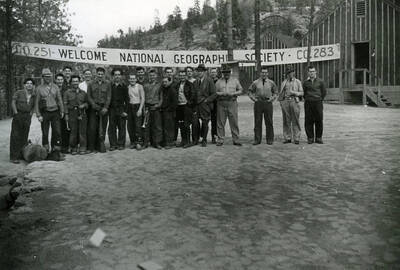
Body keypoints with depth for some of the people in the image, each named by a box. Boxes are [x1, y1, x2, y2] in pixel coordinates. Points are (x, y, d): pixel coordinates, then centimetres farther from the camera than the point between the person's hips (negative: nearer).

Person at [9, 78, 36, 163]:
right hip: (18, 115, -4)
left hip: (27, 117, 4)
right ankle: (14, 157, -3)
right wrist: (16, 113, -12)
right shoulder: (18, 93, -2)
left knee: (24, 137, 8)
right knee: (15, 136, -4)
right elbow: (13, 103, -5)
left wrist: (30, 115, 4)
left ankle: (22, 155, 17)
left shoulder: (33, 95, 10)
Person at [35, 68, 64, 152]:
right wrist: (38, 115, -6)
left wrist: (62, 111, 3)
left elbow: (60, 100, 9)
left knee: (57, 132, -2)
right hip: (45, 113, -1)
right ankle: (45, 151, 14)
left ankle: (56, 149, 7)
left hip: (55, 112, 1)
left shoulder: (55, 87, 7)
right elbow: (36, 102, 1)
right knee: (45, 133, 4)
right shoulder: (39, 88, 2)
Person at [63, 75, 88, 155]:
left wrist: (84, 105, -4)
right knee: (73, 132, 0)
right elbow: (65, 104, 4)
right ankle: (73, 148, 11)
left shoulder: (83, 93, 14)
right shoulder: (67, 93, 8)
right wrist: (66, 114, -4)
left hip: (82, 114, 1)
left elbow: (87, 103, 18)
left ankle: (82, 148, 6)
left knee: (82, 132, -1)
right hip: (72, 114, -1)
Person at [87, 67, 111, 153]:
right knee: (92, 128, -6)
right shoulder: (91, 84, 12)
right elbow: (89, 97, 6)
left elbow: (108, 97, 3)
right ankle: (91, 147, 0)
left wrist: (105, 107, -9)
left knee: (102, 128, -1)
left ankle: (100, 146, 6)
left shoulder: (107, 84, 11)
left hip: (104, 108, 0)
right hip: (93, 108, 0)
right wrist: (95, 105, -9)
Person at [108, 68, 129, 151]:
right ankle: (113, 145, 8)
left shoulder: (124, 87, 5)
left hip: (121, 110, -1)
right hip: (112, 110, 2)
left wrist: (125, 111, -6)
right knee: (112, 128, 1)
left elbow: (127, 100, 2)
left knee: (122, 127, 0)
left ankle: (121, 144, 9)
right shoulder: (110, 87, 9)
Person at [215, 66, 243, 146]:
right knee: (220, 122, 0)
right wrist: (221, 93, -12)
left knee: (234, 122, -1)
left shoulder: (235, 80, 12)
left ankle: (236, 140, 6)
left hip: (232, 103, 0)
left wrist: (233, 93, -6)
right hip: (221, 103, 0)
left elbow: (240, 90, 12)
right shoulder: (219, 81, 10)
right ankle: (220, 140, 8)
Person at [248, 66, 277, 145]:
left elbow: (275, 92, 17)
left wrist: (272, 98, 2)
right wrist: (254, 99, 0)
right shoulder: (255, 82, 6)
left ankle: (270, 140, 9)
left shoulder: (271, 83, 8)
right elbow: (250, 92, 13)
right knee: (257, 122, 0)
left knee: (269, 122, 1)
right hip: (258, 103, 0)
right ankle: (257, 139, 6)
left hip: (268, 103, 0)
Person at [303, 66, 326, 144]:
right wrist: (307, 99, 6)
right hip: (308, 103, 1)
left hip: (318, 103, 0)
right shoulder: (305, 82, 7)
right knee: (308, 121, 0)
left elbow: (324, 92, 11)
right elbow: (303, 93, 14)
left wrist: (320, 99, 8)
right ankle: (310, 138, 8)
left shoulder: (320, 81, 5)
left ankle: (318, 138, 8)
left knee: (319, 121, 0)